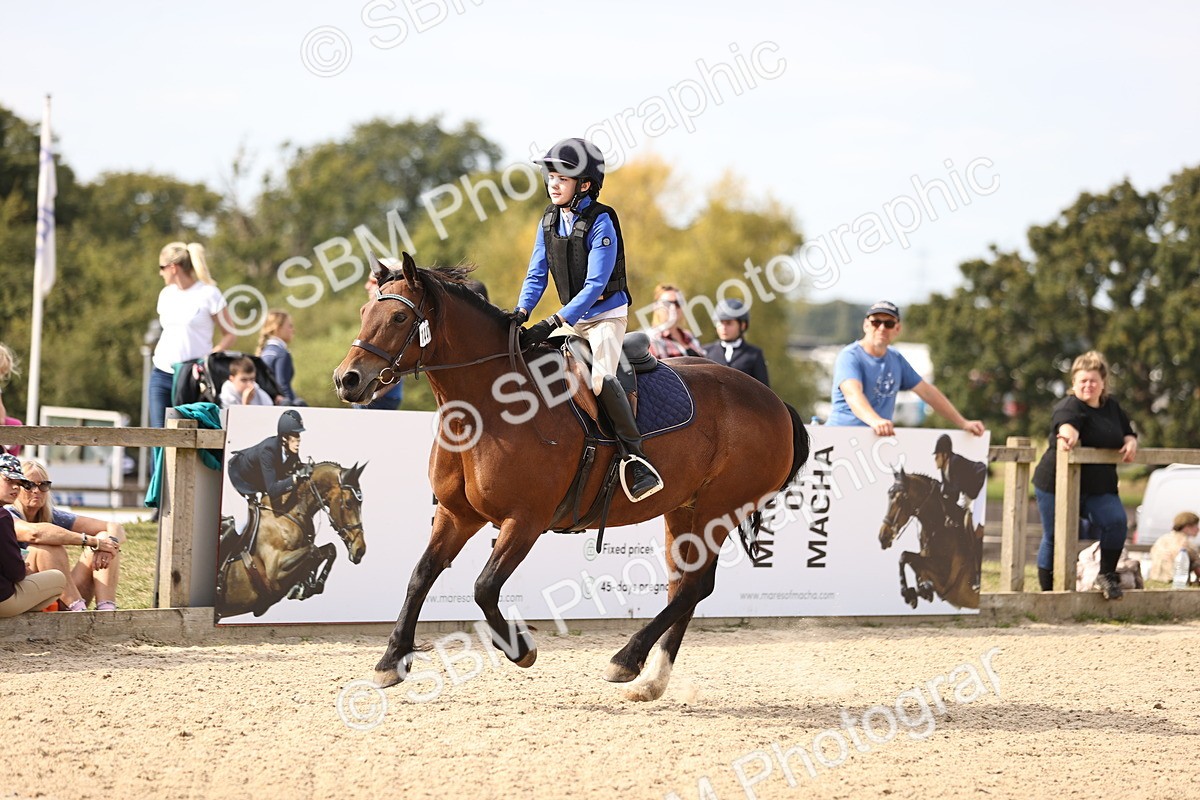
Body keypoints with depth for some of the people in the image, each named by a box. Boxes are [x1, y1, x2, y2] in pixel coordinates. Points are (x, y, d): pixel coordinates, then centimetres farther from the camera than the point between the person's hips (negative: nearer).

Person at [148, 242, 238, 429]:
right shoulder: (166, 294, 14)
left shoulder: (208, 294, -5)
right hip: (161, 374, 5)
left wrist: (208, 358, -16)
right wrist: (157, 353, 10)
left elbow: (230, 335, -3)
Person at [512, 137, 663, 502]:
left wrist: (553, 323, -32)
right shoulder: (549, 221, 2)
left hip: (607, 314, -8)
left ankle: (635, 456, -24)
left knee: (601, 379, -31)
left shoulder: (600, 223, -19)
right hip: (572, 318, 8)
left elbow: (594, 285, -24)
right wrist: (521, 314, -13)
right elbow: (536, 275, 6)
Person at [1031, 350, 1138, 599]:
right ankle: (1048, 592, 15)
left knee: (1116, 521, -19)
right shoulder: (1070, 406, -13)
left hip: (1099, 487, 5)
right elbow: (1066, 425, -35)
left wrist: (1130, 443, -2)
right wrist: (1067, 437, -60)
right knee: (1054, 538, 0)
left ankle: (1107, 576, -2)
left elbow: (1127, 433, 24)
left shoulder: (1112, 406, 12)